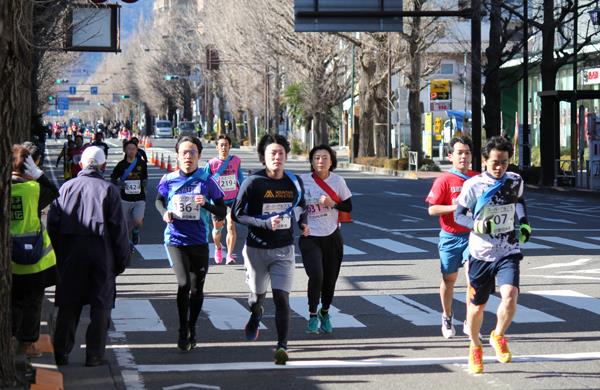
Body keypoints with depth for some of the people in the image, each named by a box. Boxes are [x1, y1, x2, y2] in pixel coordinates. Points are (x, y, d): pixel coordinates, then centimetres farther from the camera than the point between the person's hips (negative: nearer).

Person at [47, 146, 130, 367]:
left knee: (68, 305, 10)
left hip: (70, 252, 3)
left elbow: (53, 222, 2)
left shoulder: (66, 187, 4)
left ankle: (61, 353, 13)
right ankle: (94, 355, 4)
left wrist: (57, 255, 8)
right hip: (101, 254, -3)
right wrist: (122, 259, 1)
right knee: (100, 306, 5)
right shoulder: (109, 190, -4)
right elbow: (119, 228, -6)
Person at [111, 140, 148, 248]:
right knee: (128, 223, 7)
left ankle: (136, 231, 18)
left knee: (138, 222, -17)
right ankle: (129, 243, 28)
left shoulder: (142, 163, 2)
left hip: (139, 199, 0)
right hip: (125, 199, 1)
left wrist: (145, 182, -7)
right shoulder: (121, 164, -1)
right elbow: (112, 179, 6)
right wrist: (119, 183, -15)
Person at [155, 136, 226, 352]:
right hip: (175, 239, -1)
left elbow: (223, 212, 2)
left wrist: (206, 204, -17)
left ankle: (191, 330, 29)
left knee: (197, 289, 8)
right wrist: (164, 213, -3)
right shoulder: (169, 180, -2)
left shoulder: (206, 181, -3)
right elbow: (159, 200, 18)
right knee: (184, 283, -16)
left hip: (199, 241, 1)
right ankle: (183, 332, -2)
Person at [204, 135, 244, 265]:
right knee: (217, 228, 12)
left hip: (232, 200, 0)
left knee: (231, 226, -17)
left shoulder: (236, 161, -1)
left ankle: (230, 255, -16)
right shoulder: (211, 163, -8)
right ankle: (218, 249, 42)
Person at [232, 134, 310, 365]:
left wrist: (303, 223, 2)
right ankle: (256, 314, 52)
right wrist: (265, 223, -22)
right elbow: (237, 214, -10)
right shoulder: (252, 183, -12)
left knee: (281, 296, -13)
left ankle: (282, 346, -12)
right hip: (256, 248, -1)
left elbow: (300, 205, 21)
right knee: (257, 295, 16)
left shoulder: (294, 182, 1)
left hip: (284, 249, 1)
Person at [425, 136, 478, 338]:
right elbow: (432, 209, -11)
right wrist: (456, 207, -21)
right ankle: (447, 318, 32)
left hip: (472, 235, 1)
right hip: (450, 236, -1)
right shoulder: (444, 180, -7)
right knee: (449, 279, 10)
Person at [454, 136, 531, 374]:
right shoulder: (473, 185, -10)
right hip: (480, 254, -1)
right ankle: (475, 348, 36)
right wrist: (478, 225, -20)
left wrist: (524, 223, 9)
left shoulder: (515, 181, 1)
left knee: (510, 295, -22)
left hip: (508, 252, 1)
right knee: (477, 305, 10)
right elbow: (458, 215, -2)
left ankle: (498, 337, 6)